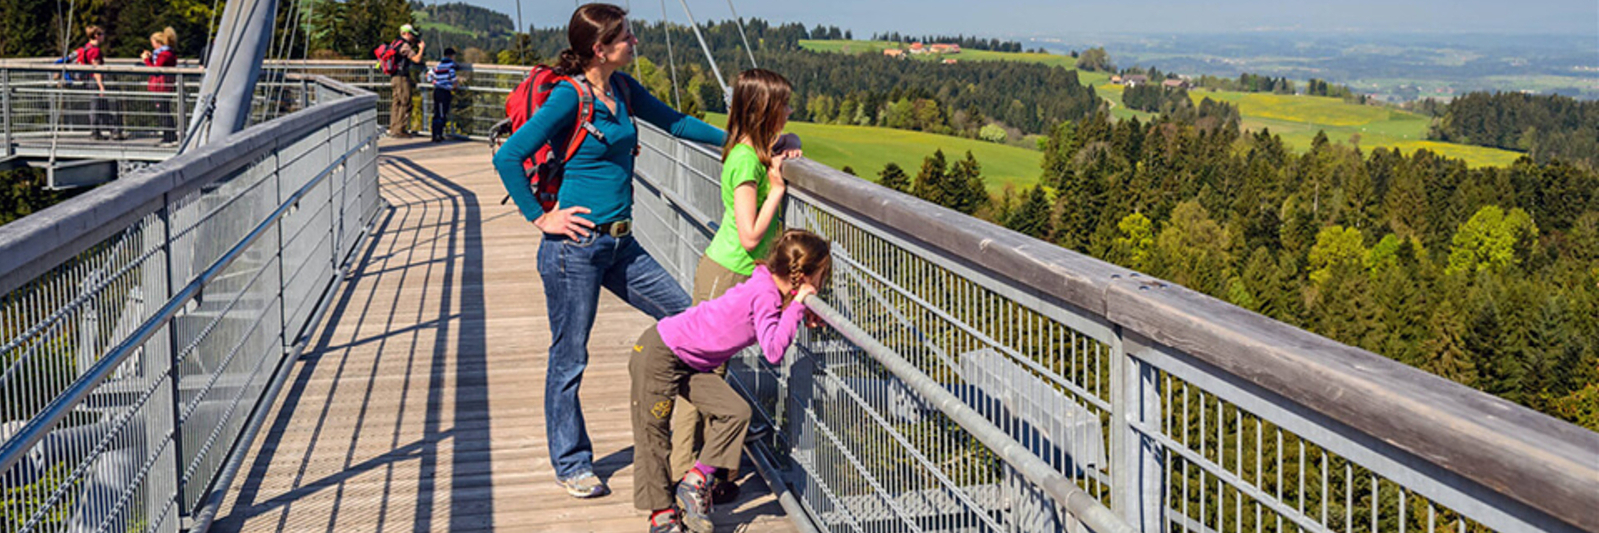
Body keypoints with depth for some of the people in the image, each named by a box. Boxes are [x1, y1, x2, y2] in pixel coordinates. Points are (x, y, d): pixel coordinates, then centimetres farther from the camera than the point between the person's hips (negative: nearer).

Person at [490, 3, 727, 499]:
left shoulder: (622, 89, 7)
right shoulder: (569, 98, -14)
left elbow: (673, 121, 20)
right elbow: (507, 157, -16)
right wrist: (540, 217, -13)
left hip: (620, 244, 8)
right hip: (575, 246, -8)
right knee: (569, 358, 5)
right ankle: (571, 465, 21)